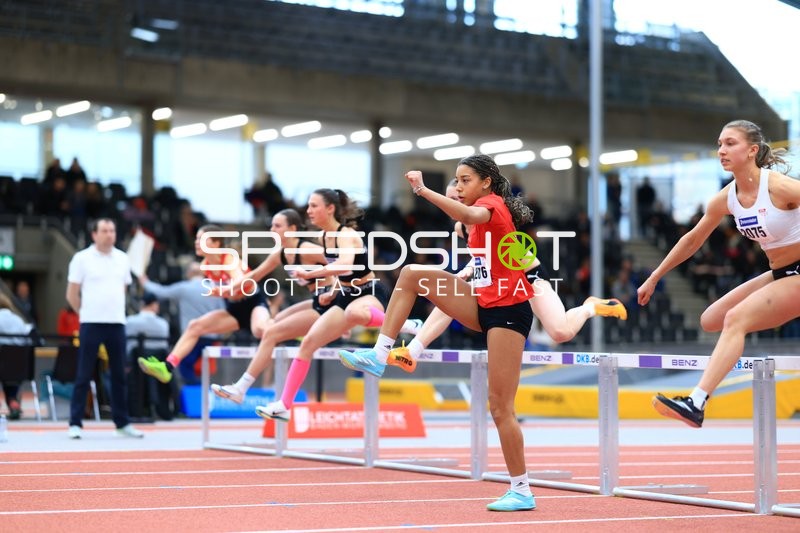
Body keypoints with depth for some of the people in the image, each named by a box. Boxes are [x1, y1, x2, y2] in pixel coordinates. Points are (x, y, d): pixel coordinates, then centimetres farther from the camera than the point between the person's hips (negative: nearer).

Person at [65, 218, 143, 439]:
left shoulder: (122, 259, 10)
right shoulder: (82, 258, -3)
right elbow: (72, 294, 1)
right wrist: (87, 312, 7)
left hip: (116, 323, 4)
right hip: (91, 324, -4)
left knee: (119, 375, 7)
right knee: (84, 375, -2)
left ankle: (122, 423, 13)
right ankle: (75, 423, 1)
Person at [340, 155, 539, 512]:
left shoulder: (493, 204, -13)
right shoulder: (485, 210, 15)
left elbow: (468, 215, -37)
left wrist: (424, 191, -43)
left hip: (507, 311, -9)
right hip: (485, 306, 9)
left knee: (500, 407, -7)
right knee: (412, 275, -4)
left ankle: (522, 492, 1)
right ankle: (379, 355, -7)